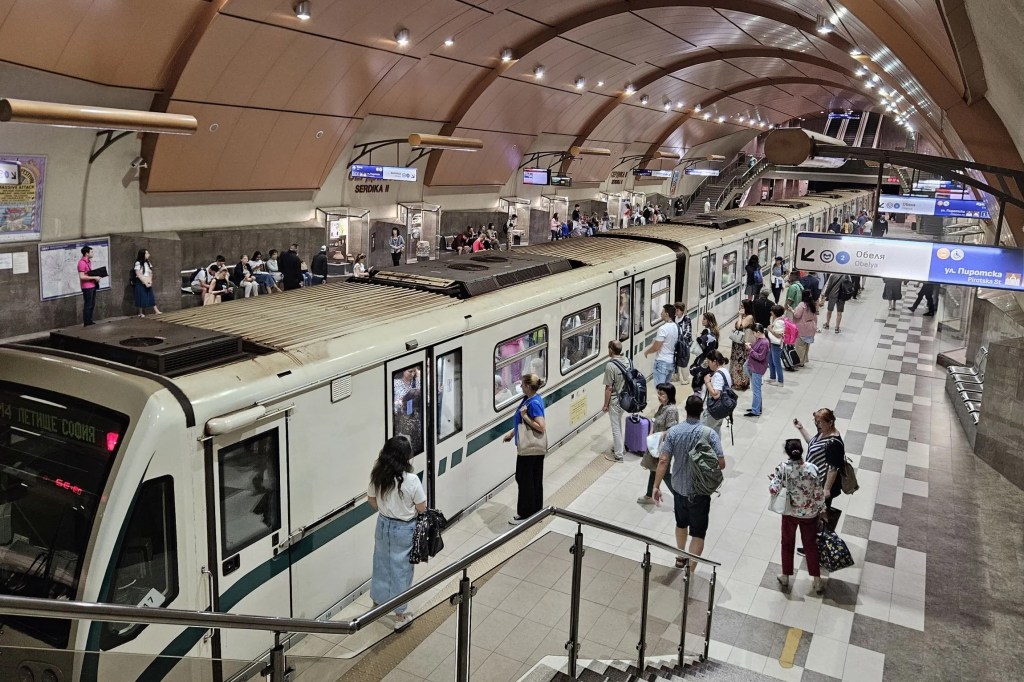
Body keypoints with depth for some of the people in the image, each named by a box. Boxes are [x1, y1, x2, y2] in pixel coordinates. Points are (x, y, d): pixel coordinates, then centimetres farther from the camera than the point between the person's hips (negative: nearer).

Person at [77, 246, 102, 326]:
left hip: (92, 286, 9)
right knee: (88, 305, -3)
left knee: (92, 304, 15)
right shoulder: (82, 262, -16)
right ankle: (86, 323, 4)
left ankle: (89, 321, 24)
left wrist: (96, 276, 7)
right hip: (87, 287, -9)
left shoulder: (89, 261, 12)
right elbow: (82, 276, -22)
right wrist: (94, 277, -20)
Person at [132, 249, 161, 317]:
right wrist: (145, 283, -16)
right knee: (141, 298, 0)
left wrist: (150, 281, -5)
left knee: (151, 297, 3)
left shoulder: (148, 263, 9)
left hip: (148, 283, 5)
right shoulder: (138, 263, -10)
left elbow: (150, 273, 9)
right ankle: (141, 313, 9)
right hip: (141, 283, -5)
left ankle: (156, 311, 2)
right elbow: (138, 275, -14)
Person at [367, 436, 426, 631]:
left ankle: (378, 601, 43)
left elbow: (371, 500, 3)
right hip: (404, 529, -4)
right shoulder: (411, 480, -26)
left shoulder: (377, 476, -12)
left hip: (383, 525, 5)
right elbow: (422, 509, -16)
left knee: (381, 564, 23)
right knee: (401, 569, 10)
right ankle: (400, 615, 22)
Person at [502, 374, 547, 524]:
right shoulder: (531, 399, 7)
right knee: (535, 480, 17)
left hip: (529, 448, -10)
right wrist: (512, 434, 23)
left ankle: (526, 514, 12)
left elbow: (541, 427, -28)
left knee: (525, 480, 1)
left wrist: (525, 416, -25)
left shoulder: (533, 404, -23)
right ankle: (536, 510, 28)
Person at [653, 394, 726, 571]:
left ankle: (681, 558, 46)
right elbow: (721, 464, -15)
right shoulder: (710, 434, -16)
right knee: (698, 533, 6)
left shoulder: (673, 431, -11)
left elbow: (663, 461, -12)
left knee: (681, 523, 26)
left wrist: (656, 486, -6)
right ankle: (690, 571, 1)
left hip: (679, 487, 4)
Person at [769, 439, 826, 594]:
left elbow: (774, 490, -22)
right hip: (809, 513, 0)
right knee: (810, 545, 18)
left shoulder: (783, 467, -21)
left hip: (790, 513, 0)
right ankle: (817, 581, 27)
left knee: (787, 544, 20)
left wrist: (772, 479, -1)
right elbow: (818, 494, -13)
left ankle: (785, 577, 33)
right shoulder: (812, 468, -21)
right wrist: (822, 510, 5)